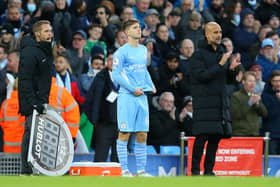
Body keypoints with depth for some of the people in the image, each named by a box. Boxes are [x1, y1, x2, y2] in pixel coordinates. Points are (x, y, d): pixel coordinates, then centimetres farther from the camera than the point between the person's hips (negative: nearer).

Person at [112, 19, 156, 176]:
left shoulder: (143, 50, 15)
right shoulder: (121, 52, -6)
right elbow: (116, 75, -10)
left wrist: (151, 86, 10)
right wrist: (133, 89, -16)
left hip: (142, 97, 7)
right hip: (127, 97, -7)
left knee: (142, 135, 6)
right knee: (125, 133, -5)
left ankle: (141, 170, 10)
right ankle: (124, 170, -3)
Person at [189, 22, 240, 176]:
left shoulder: (221, 52, 15)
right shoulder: (199, 54, -6)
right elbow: (201, 75, -17)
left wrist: (231, 68, -2)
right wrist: (221, 65, -20)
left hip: (220, 101, 7)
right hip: (204, 101, -7)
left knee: (216, 136, 5)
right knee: (202, 136, -9)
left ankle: (209, 170, 12)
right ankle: (195, 170, -3)